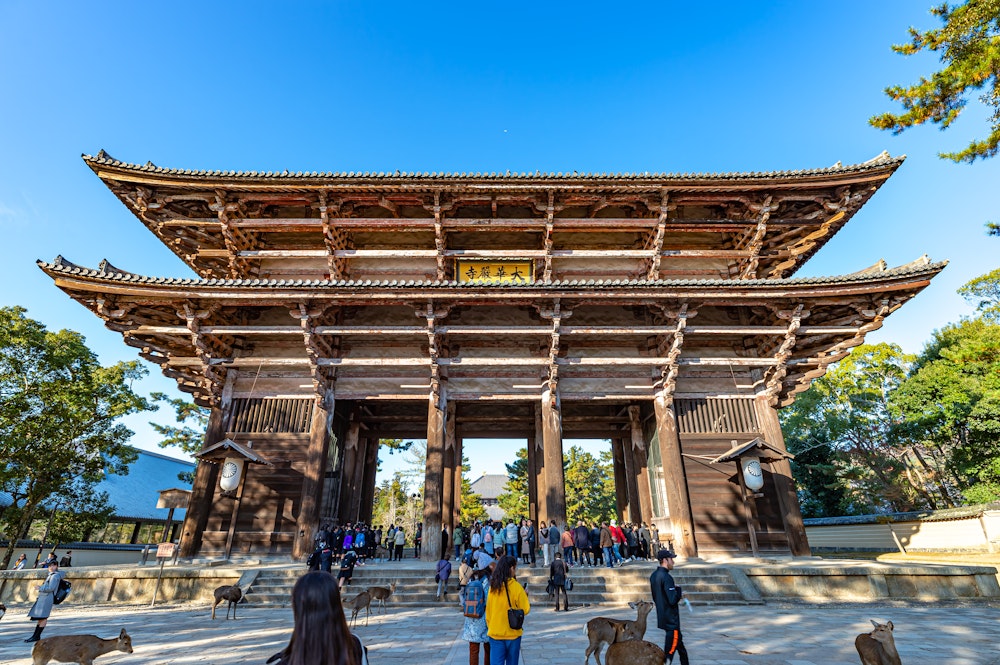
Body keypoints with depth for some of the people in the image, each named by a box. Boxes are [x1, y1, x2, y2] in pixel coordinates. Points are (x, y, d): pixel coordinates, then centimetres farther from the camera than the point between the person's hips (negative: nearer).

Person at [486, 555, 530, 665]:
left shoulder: (493, 587, -2)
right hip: (512, 632, -2)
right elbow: (525, 610, -9)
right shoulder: (516, 586, -13)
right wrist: (524, 597, 8)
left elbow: (488, 610, 6)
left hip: (495, 632, 3)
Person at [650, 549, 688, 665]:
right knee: (670, 649, 0)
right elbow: (673, 600, -26)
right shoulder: (666, 577, -23)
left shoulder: (653, 576, 7)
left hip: (662, 617, 9)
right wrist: (678, 589, -8)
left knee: (679, 642, 23)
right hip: (671, 619, -9)